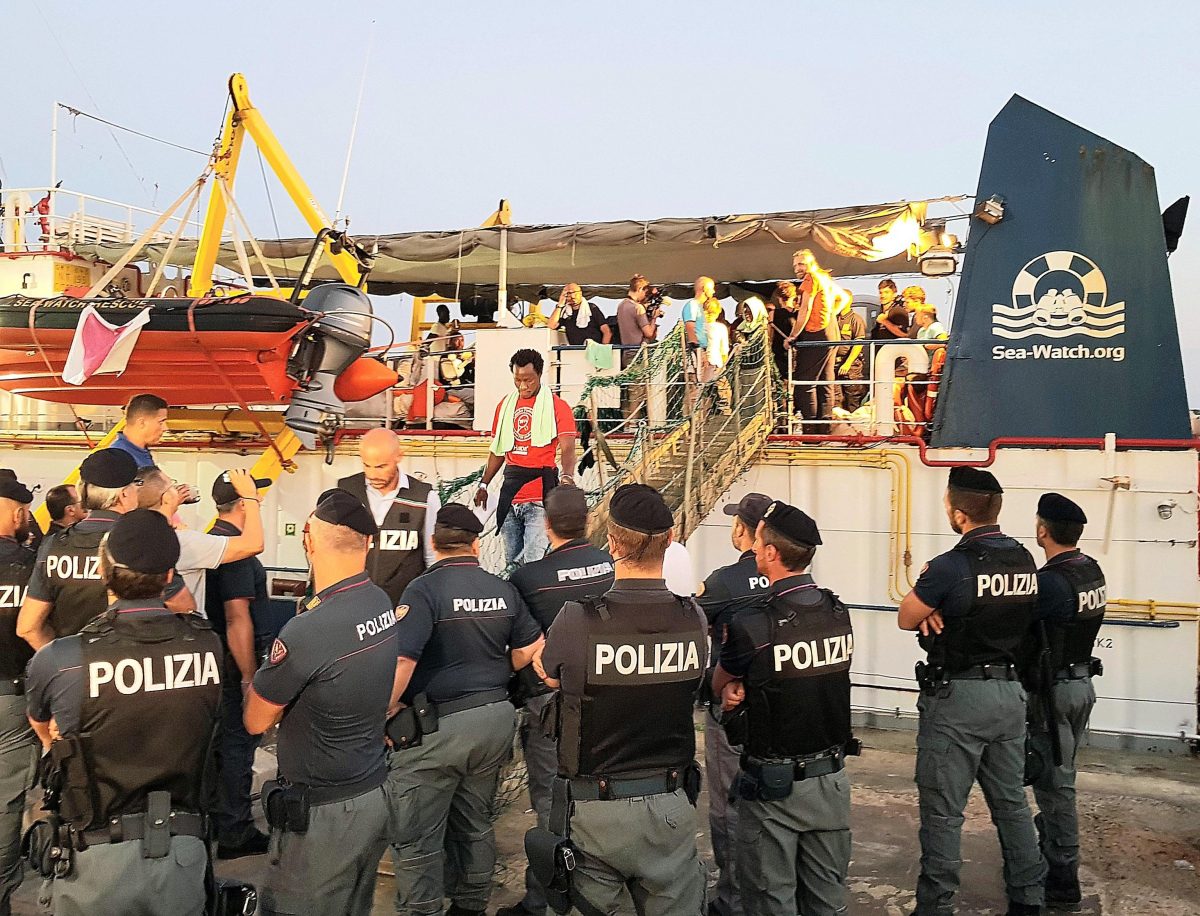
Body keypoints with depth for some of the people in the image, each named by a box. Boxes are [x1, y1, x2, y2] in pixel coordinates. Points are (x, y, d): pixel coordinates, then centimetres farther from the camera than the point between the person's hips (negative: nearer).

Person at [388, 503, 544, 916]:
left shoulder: (424, 588, -14)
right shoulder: (503, 589, 4)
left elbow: (402, 660, -24)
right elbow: (530, 649, 9)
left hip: (437, 726, -6)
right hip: (496, 719, 7)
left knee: (417, 839, 7)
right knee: (475, 827, 23)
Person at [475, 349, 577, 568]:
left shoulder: (557, 406, -4)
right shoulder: (505, 406, 14)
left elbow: (567, 449, -14)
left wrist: (567, 477, -32)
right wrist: (483, 484, 18)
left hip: (540, 495, -6)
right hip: (509, 493, 6)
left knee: (535, 563, -15)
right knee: (512, 560, 13)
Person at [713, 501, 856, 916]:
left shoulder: (751, 625, -21)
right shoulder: (839, 613, -4)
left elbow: (719, 686, -3)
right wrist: (743, 688, -3)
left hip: (774, 787, -5)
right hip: (831, 778, 6)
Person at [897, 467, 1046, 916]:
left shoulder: (950, 566, -19)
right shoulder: (1025, 561, 3)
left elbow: (906, 619, -7)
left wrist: (923, 585, 9)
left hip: (957, 697, -7)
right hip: (1010, 693, 7)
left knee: (943, 810, 3)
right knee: (1011, 802, 18)